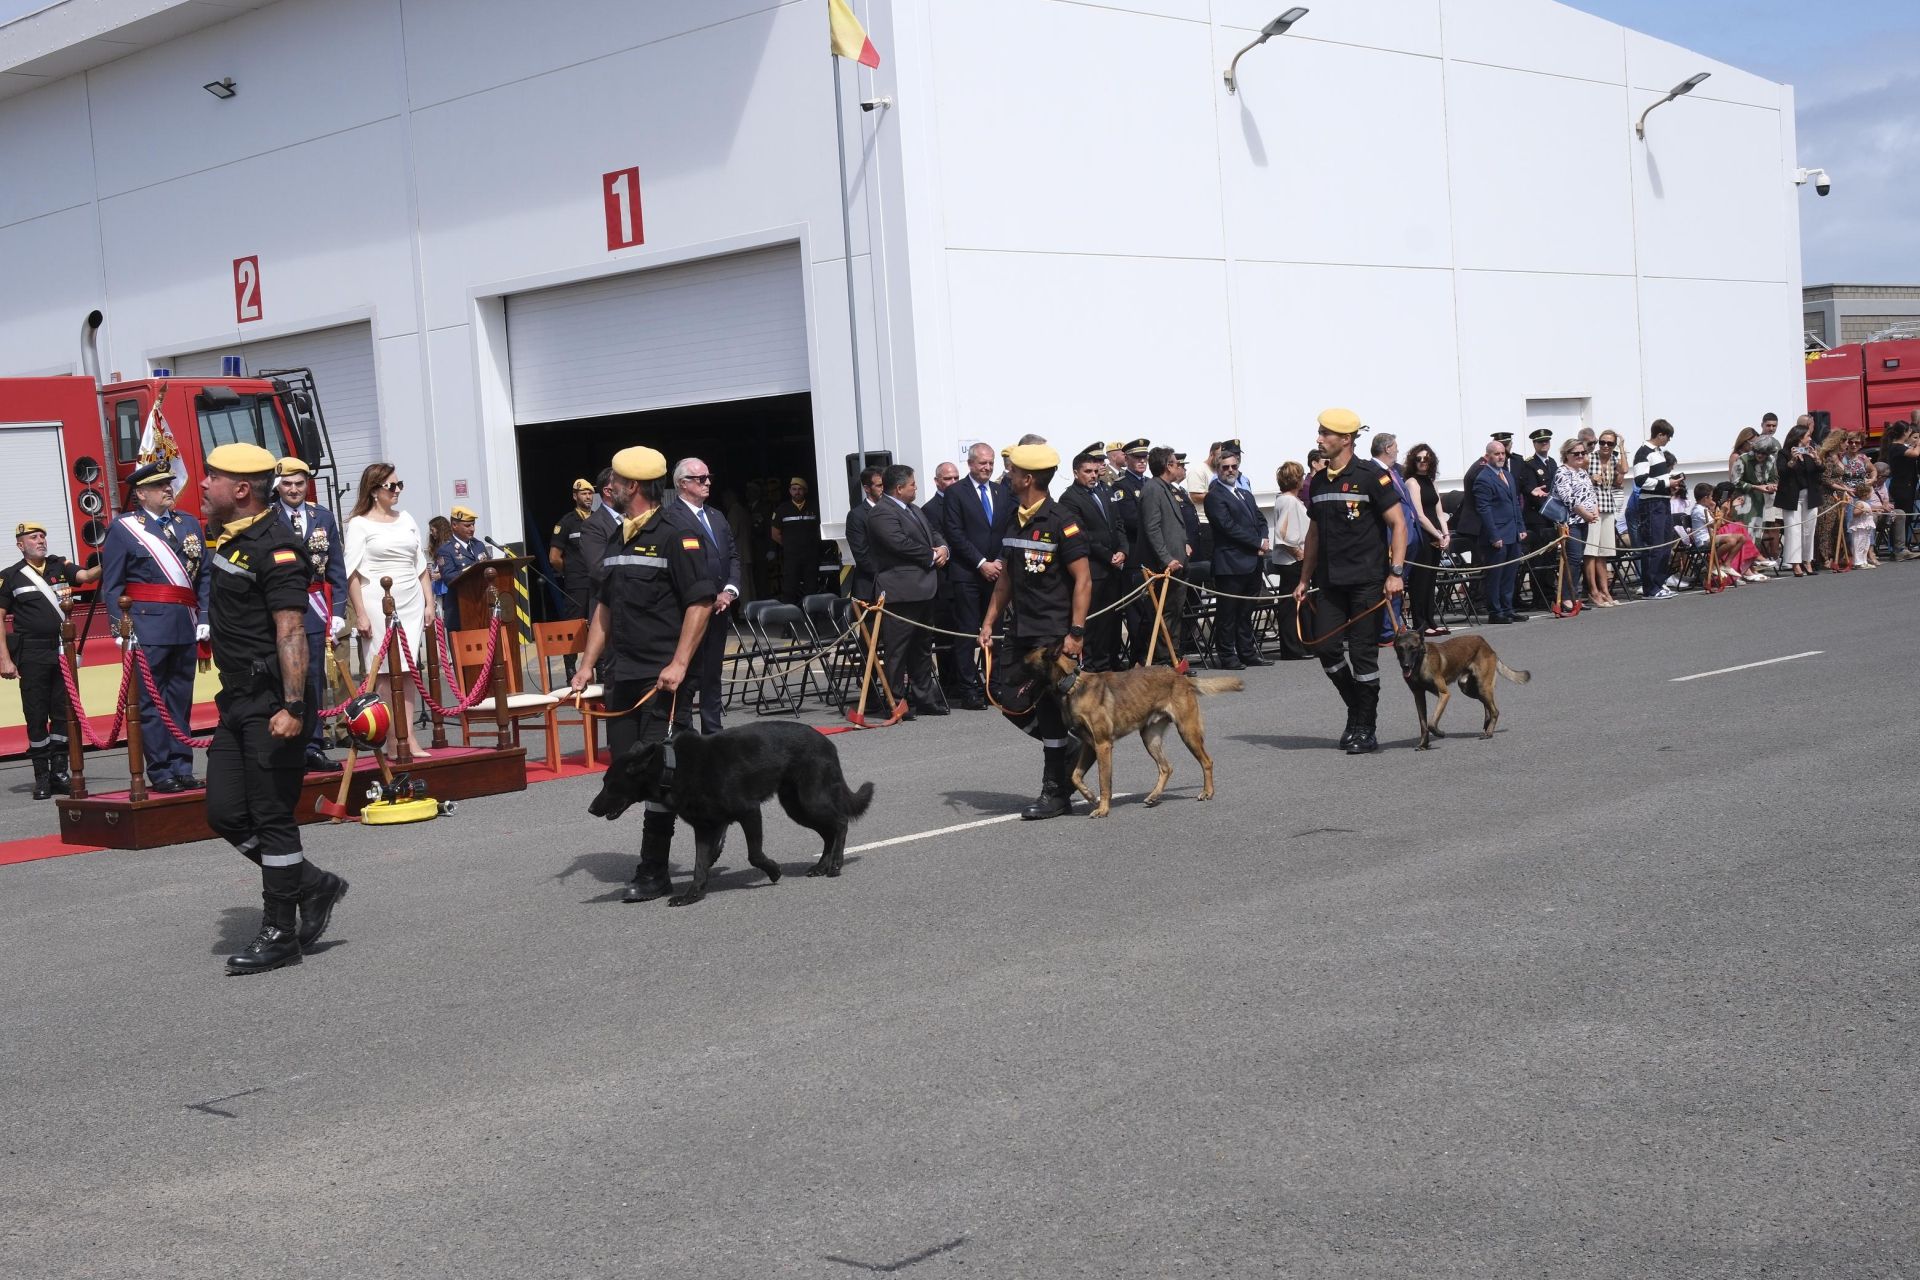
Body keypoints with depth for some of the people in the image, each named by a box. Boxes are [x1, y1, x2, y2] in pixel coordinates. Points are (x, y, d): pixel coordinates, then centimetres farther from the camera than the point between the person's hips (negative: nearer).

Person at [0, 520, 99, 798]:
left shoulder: (60, 566, 10)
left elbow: (86, 576, -8)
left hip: (63, 652, 3)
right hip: (32, 657, -3)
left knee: (63, 713, 6)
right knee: (36, 716, 0)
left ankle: (60, 773, 15)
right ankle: (42, 777, 8)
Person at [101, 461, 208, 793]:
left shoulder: (189, 524, 14)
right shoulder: (122, 529, 1)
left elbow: (203, 576, 15)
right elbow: (111, 586, 0)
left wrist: (203, 618, 7)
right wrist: (120, 627, -9)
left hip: (185, 627, 5)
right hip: (147, 626, -5)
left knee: (180, 699, 9)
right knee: (150, 700, -3)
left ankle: (181, 767, 15)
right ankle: (160, 771, 0)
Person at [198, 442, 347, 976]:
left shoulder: (275, 547, -15)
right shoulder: (228, 541, 14)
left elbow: (291, 631, -23)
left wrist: (292, 706, -29)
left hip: (271, 704, -10)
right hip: (237, 701, 10)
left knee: (272, 817, -3)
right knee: (225, 813, 8)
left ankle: (280, 935, 7)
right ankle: (313, 885, 22)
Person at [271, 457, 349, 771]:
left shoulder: (324, 517, 9)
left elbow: (337, 569, 10)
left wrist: (338, 611, 2)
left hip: (314, 608, 4)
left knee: (313, 680, 7)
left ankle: (313, 748, 13)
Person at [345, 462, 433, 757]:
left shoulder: (406, 519, 15)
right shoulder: (359, 524, -1)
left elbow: (421, 566, 18)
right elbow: (352, 573, -4)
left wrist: (429, 603, 11)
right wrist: (360, 614, -10)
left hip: (411, 602, 5)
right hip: (379, 604, -5)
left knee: (407, 670, 2)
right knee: (387, 671, -5)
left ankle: (409, 738, 0)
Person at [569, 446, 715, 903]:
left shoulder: (674, 539, -9)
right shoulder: (616, 544, 16)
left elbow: (700, 602, -13)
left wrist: (678, 664, -19)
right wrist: (587, 666, 14)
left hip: (662, 678, -8)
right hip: (622, 677, 8)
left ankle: (654, 873, -1)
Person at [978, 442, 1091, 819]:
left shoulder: (1060, 522, -13)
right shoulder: (1012, 521, 11)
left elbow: (1083, 580, -14)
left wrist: (1076, 632, -19)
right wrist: (989, 622, 11)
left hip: (1056, 632, -8)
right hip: (1022, 629, 8)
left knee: (1049, 707, -3)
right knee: (1005, 695, 3)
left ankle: (1056, 794, 8)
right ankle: (1068, 748, 22)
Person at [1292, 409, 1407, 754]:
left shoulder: (1371, 476, -7)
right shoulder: (1318, 482, 12)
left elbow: (1398, 524, -8)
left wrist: (1396, 572, -16)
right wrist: (1304, 580, 16)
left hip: (1367, 581, -6)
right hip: (1331, 581, 6)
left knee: (1362, 653, -3)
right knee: (1328, 648, -1)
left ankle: (1365, 729, 7)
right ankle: (1357, 710, 21)